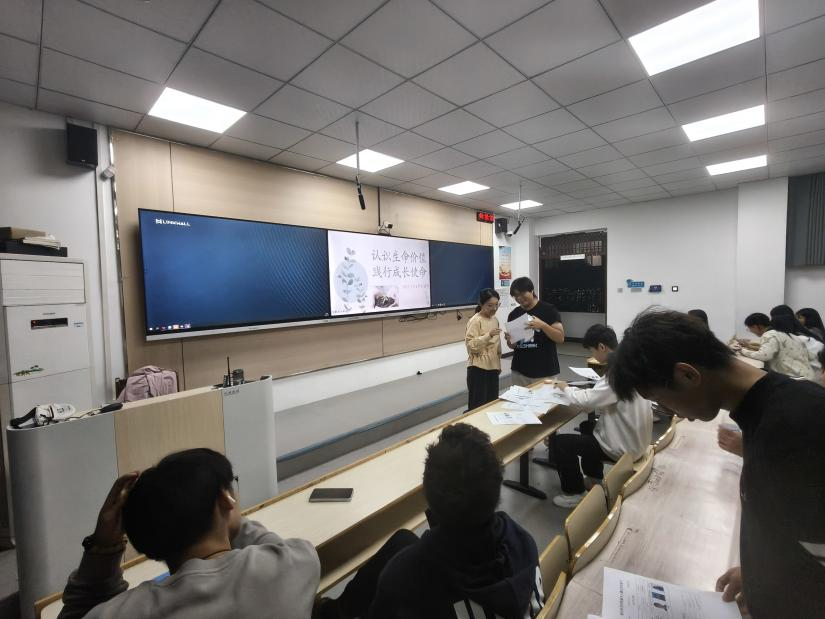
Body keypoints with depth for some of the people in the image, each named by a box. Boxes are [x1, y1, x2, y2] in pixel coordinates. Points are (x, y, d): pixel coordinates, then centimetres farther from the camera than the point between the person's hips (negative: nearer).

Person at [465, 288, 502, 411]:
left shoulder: (495, 319, 10)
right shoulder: (475, 321, -13)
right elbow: (471, 345, -21)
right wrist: (488, 335, -30)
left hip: (492, 367, 7)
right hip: (478, 368, -7)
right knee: (477, 406, -3)